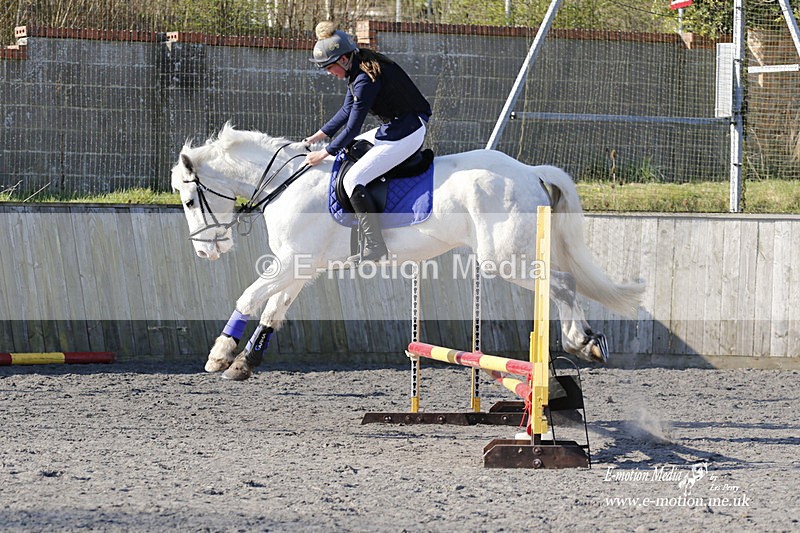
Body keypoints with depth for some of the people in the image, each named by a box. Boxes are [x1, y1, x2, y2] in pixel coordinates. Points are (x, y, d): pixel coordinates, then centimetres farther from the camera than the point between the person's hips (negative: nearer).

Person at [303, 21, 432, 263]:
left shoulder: (365, 80, -23)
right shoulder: (357, 71, 8)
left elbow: (353, 127, -19)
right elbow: (346, 111, 19)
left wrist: (325, 153, -10)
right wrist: (318, 136, 16)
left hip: (406, 132, -11)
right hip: (394, 128, 11)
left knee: (353, 180, -14)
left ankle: (374, 246, -15)